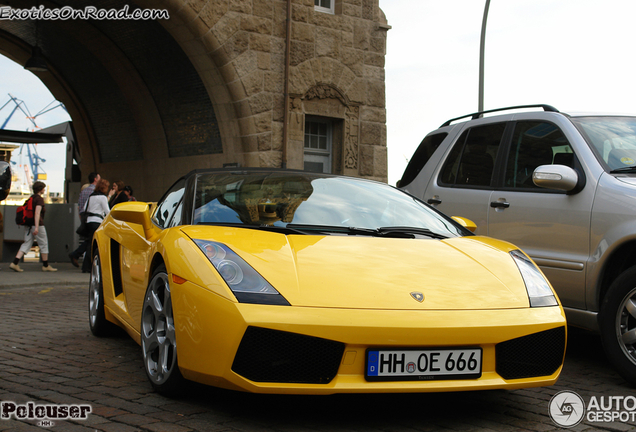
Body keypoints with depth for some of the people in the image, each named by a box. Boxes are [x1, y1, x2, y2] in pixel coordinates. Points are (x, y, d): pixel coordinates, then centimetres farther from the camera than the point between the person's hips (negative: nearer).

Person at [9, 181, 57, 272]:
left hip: (29, 224, 8)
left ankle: (15, 263, -8)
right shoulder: (39, 199, -11)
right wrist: (37, 227, -25)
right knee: (43, 244, 4)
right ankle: (45, 266, 12)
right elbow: (37, 213, -20)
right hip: (38, 224, -8)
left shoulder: (31, 198, 14)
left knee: (27, 244, 5)